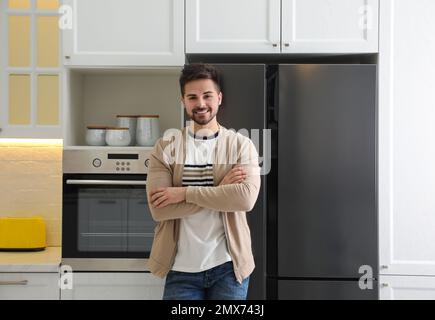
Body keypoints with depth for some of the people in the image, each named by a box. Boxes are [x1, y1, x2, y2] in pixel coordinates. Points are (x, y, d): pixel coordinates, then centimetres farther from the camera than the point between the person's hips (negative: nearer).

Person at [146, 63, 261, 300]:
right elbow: (158, 209, -11)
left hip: (228, 266, 0)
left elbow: (246, 198, -17)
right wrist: (219, 189, -14)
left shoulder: (241, 145, -1)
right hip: (182, 269, 0)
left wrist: (184, 193, -17)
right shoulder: (166, 147, -1)